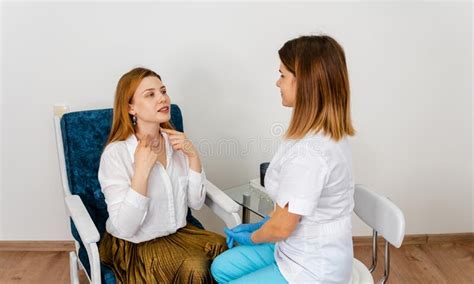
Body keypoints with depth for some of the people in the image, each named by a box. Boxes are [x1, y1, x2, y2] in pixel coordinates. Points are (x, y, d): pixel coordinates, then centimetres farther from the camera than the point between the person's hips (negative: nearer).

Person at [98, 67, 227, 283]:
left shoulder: (173, 142, -1)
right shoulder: (115, 153, -19)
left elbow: (196, 202, 0)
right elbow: (124, 228, -23)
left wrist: (193, 156, -13)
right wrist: (142, 169, -30)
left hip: (177, 232, 6)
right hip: (132, 245, -5)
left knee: (225, 249, -18)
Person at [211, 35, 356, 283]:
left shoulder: (306, 152, -33)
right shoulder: (327, 134, -1)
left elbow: (282, 227, -22)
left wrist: (252, 237, -2)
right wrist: (260, 225, 8)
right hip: (313, 252, 9)